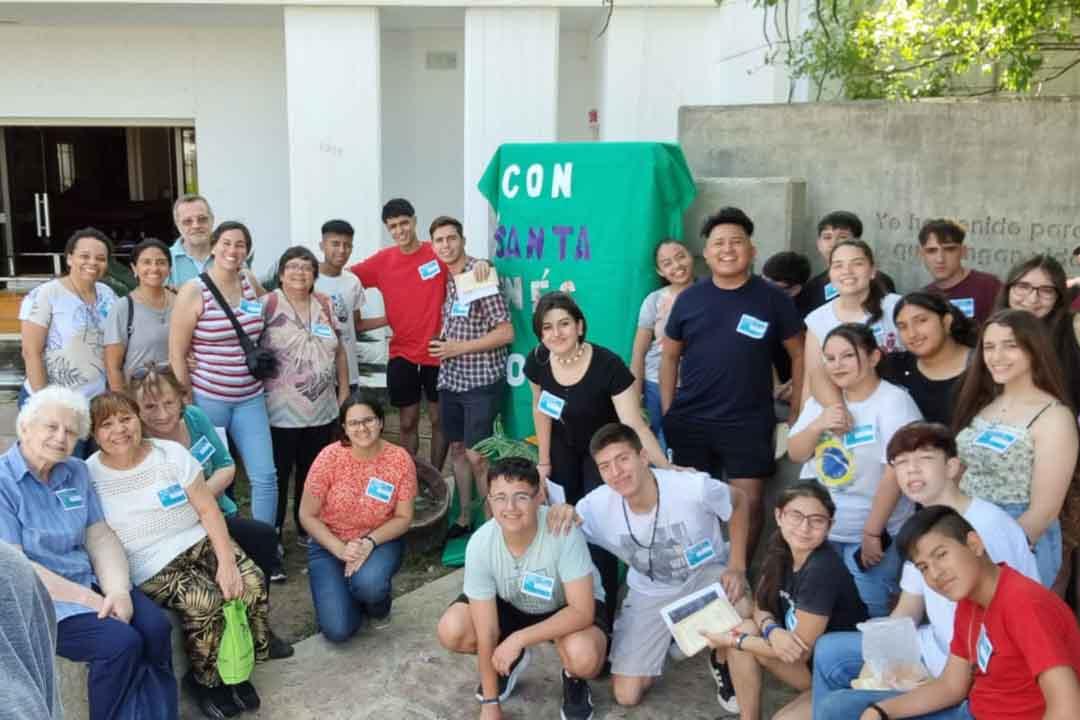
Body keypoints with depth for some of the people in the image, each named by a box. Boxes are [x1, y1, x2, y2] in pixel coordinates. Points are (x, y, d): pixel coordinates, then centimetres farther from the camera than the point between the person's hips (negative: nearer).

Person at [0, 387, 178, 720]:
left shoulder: (76, 472, 8)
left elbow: (101, 536, 6)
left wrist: (117, 591, -12)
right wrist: (86, 598, -19)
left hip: (89, 581, 6)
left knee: (156, 627, -18)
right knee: (122, 642, -25)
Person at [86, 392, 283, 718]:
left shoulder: (171, 452, 1)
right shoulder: (89, 475, -3)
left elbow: (207, 509, -1)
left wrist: (226, 560, -12)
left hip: (200, 540, 3)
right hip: (150, 565, -3)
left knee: (251, 583, -21)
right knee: (205, 602, -28)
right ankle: (207, 679, -1)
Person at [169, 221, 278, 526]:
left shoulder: (249, 281, 5)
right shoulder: (193, 292, -10)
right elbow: (176, 355, -9)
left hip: (250, 398, 4)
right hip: (208, 399, -4)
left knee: (266, 476, 1)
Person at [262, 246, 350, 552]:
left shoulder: (324, 304, 9)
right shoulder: (268, 305, -7)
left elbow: (339, 351, 14)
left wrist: (344, 391, 11)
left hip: (323, 410, 5)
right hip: (281, 411, -5)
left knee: (313, 473, 16)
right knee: (278, 475, 5)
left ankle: (307, 530, 31)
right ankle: (271, 536, 19)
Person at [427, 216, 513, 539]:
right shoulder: (442, 278, 7)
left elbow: (506, 333, -17)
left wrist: (459, 348, -15)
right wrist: (443, 349, 0)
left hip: (481, 380, -7)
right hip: (450, 379, 7)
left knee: (476, 456, -5)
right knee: (457, 449, 14)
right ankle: (463, 518, 27)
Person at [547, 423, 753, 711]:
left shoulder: (693, 487, -30)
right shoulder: (597, 505, -24)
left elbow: (739, 502, -9)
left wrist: (737, 566, -16)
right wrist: (560, 513, -34)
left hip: (706, 574, -2)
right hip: (651, 593, 2)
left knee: (741, 614, -37)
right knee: (626, 695, -4)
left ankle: (721, 663, 1)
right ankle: (665, 641, 28)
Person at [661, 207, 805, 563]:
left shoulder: (772, 299, -2)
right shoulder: (689, 299, 3)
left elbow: (799, 355, 3)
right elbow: (670, 356, 9)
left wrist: (797, 414, -1)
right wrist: (667, 412, 4)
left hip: (749, 422, -1)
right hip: (690, 420, 2)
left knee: (748, 503, 2)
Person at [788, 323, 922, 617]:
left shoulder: (894, 402, -13)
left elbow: (895, 472, -18)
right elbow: (795, 454, 6)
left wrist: (873, 533, -19)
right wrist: (818, 425, -13)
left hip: (869, 535, -5)